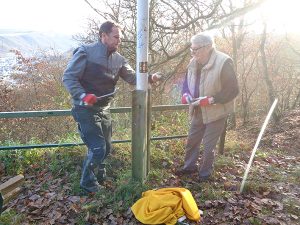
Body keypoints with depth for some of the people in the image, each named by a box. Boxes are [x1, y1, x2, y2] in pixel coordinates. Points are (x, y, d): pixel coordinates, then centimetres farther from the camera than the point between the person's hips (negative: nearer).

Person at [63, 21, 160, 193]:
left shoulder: (118, 59, 6)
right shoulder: (86, 52, -13)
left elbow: (132, 77, 4)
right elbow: (68, 77, -13)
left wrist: (149, 78, -14)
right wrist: (82, 95, -28)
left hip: (104, 110, 7)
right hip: (86, 109, -7)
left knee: (106, 148, 16)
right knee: (98, 148, -10)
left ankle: (99, 175, 42)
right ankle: (88, 182, 15)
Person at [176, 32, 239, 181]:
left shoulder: (223, 62, -22)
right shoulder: (194, 62, 0)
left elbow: (232, 90, -21)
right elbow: (187, 81, 14)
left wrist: (210, 100, -27)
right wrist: (186, 94, -7)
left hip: (216, 112, -7)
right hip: (199, 111, 7)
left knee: (208, 145, 4)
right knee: (191, 140, 18)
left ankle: (205, 173, 28)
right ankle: (189, 166, 39)